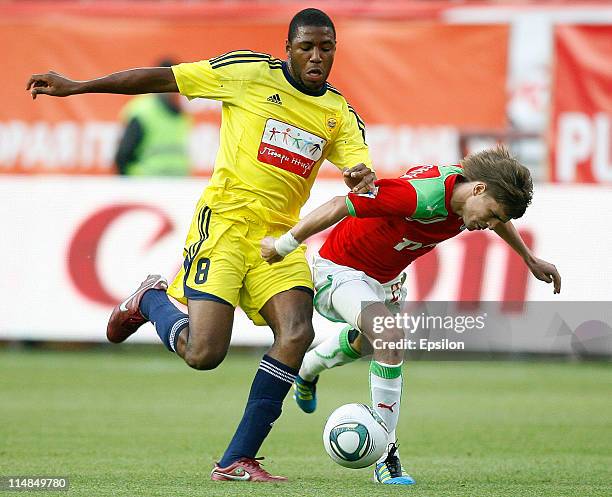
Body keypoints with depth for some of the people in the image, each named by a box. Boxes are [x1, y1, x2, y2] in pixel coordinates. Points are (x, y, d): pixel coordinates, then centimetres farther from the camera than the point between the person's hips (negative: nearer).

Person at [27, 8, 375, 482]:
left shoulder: (339, 112, 11)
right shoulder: (252, 72, -1)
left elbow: (362, 167, -2)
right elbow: (162, 78, 2)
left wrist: (363, 178, -29)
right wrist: (76, 87, 3)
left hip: (279, 233, 4)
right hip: (225, 221, -4)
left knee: (297, 333, -19)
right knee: (204, 353, -16)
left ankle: (237, 461, -10)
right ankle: (150, 300, 20)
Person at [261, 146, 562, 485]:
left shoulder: (470, 199, -14)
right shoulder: (418, 194, -38)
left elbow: (499, 218, 13)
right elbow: (339, 207, -34)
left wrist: (530, 259, 24)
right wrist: (283, 246, -26)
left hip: (385, 278, 9)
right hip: (341, 268, -9)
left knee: (365, 342, 32)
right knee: (391, 338, -30)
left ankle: (307, 370, 65)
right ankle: (386, 457, -24)